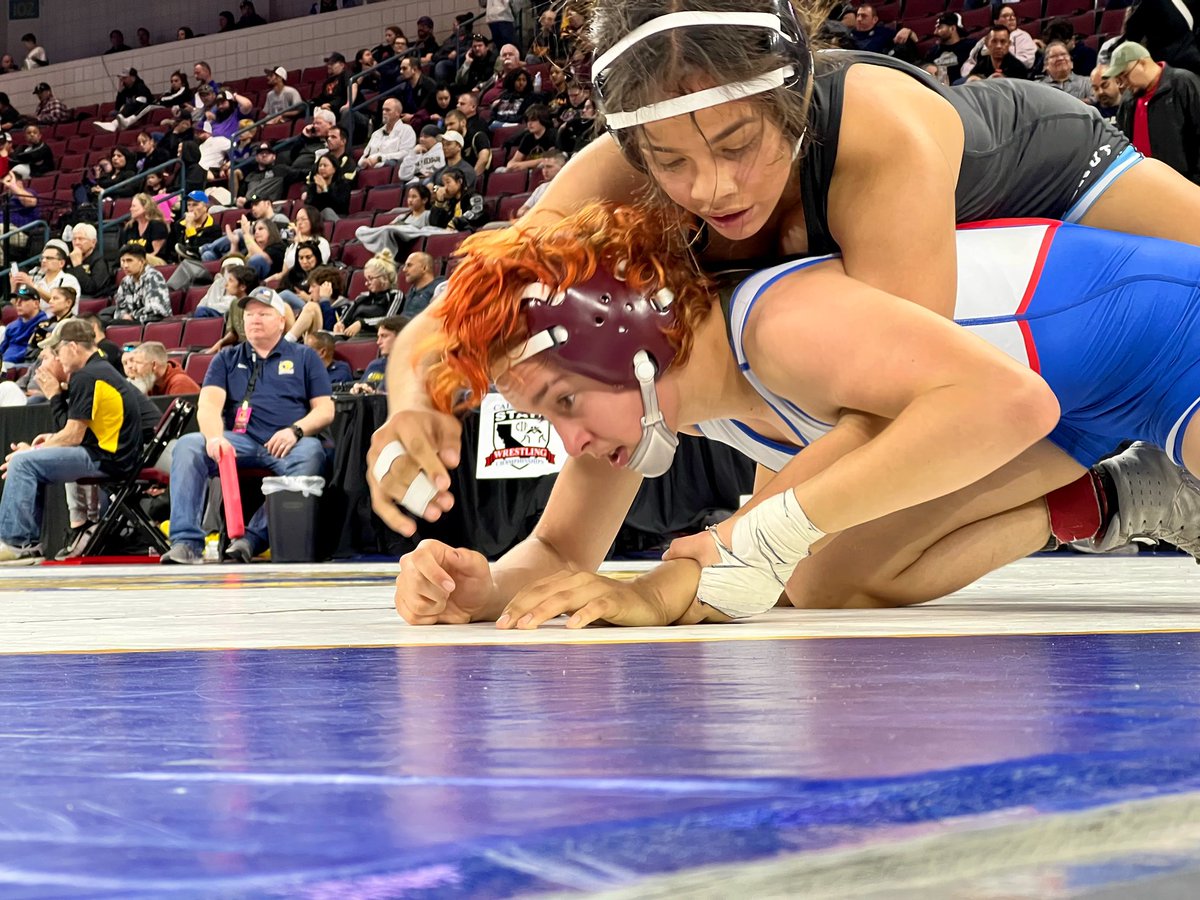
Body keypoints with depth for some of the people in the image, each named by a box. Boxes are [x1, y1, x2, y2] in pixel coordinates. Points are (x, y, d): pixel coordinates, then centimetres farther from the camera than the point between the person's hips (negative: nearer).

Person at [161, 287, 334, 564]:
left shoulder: (304, 357, 19)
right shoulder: (226, 359, 22)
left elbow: (325, 409, 10)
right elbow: (209, 403, 6)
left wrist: (295, 431, -11)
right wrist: (215, 437, -17)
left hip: (285, 444, -2)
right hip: (239, 441, 2)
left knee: (309, 453, -37)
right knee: (187, 446, -26)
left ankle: (252, 539, -40)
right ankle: (186, 541, -34)